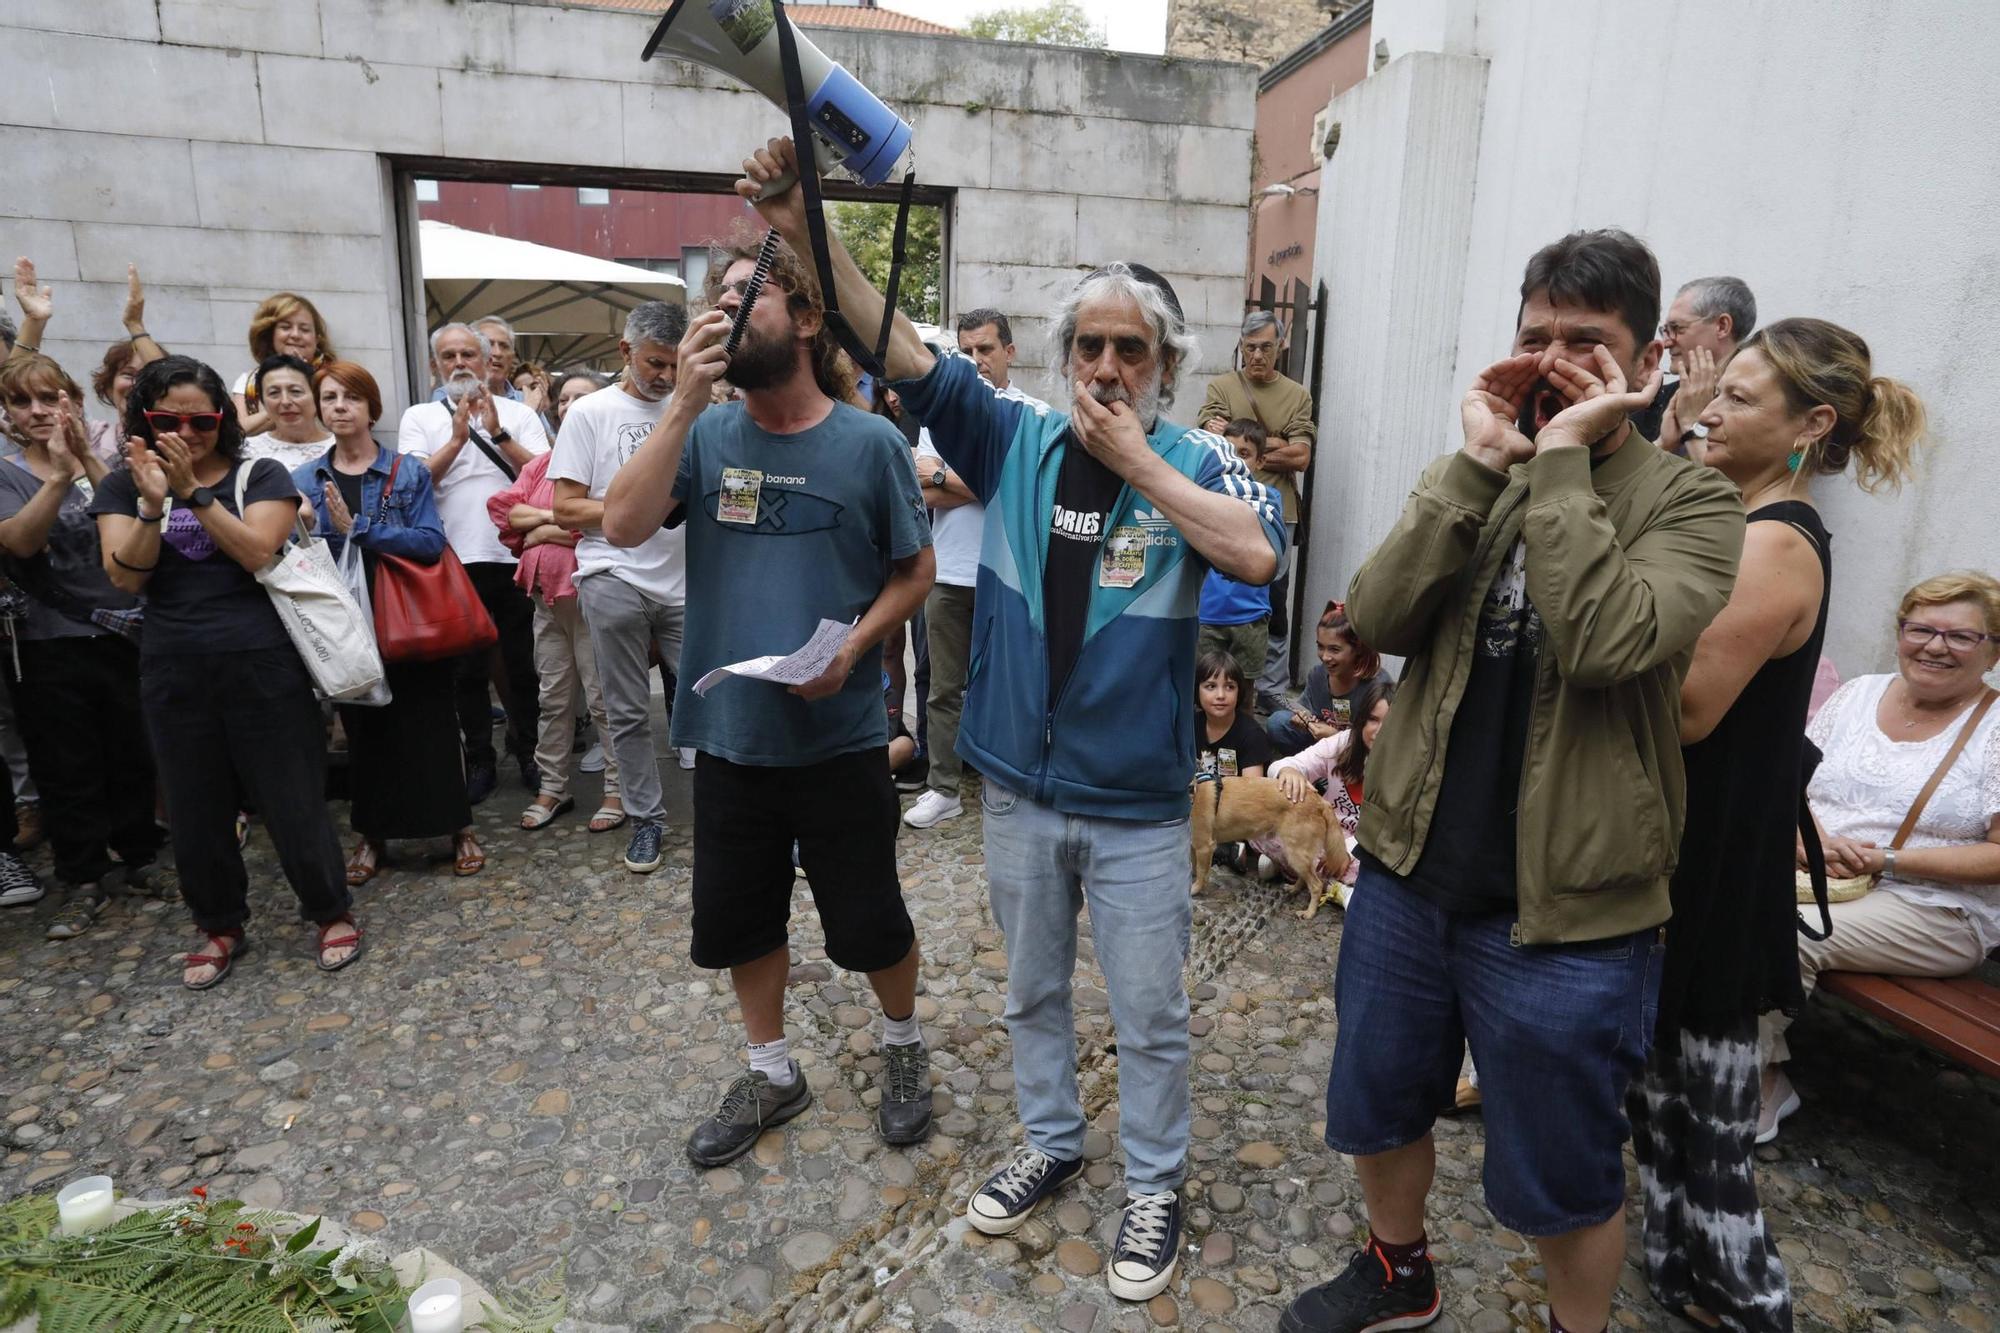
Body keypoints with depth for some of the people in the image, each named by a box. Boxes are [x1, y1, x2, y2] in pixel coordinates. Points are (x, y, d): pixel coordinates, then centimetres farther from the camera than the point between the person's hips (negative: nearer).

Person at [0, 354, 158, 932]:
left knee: (136, 755, 9)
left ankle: (141, 856, 27)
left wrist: (87, 457, -26)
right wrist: (60, 474, -29)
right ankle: (83, 879, 17)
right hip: (50, 645, -1)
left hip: (126, 633, 1)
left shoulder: (104, 459, 5)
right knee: (66, 769, 5)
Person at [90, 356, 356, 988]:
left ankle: (332, 913, 20)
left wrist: (194, 492, -18)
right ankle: (219, 926, 31)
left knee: (291, 798, 3)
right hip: (173, 672, 3)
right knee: (195, 808, 12)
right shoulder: (124, 486, 8)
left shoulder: (260, 475, 1)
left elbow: (259, 553, -13)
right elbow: (125, 577, -4)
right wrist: (153, 504, -17)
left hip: (263, 663, -3)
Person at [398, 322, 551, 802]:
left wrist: (498, 434, -13)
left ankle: (529, 755, 22)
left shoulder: (518, 414, 7)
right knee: (467, 669, 7)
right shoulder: (419, 418, 8)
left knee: (523, 665, 8)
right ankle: (480, 761, 19)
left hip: (515, 557, 0)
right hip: (454, 562, 0)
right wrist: (458, 438, -14)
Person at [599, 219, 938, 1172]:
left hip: (839, 737, -3)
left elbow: (914, 572, 0)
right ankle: (772, 1073, 40)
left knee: (868, 921, 10)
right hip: (728, 734, 3)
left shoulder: (869, 442, -7)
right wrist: (685, 400, -19)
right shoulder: (707, 434, 0)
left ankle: (903, 1046, 40)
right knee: (737, 917, 16)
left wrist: (853, 645, -16)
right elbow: (623, 525, -14)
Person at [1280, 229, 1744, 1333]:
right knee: (1378, 1108, 22)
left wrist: (1563, 457, -21)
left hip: (1567, 910, -4)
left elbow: (1609, 642, -27)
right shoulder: (1469, 479, 4)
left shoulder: (1688, 502, -8)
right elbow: (1376, 620, -12)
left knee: (1559, 1178, 14)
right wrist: (1481, 465, -16)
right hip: (1408, 869, 5)